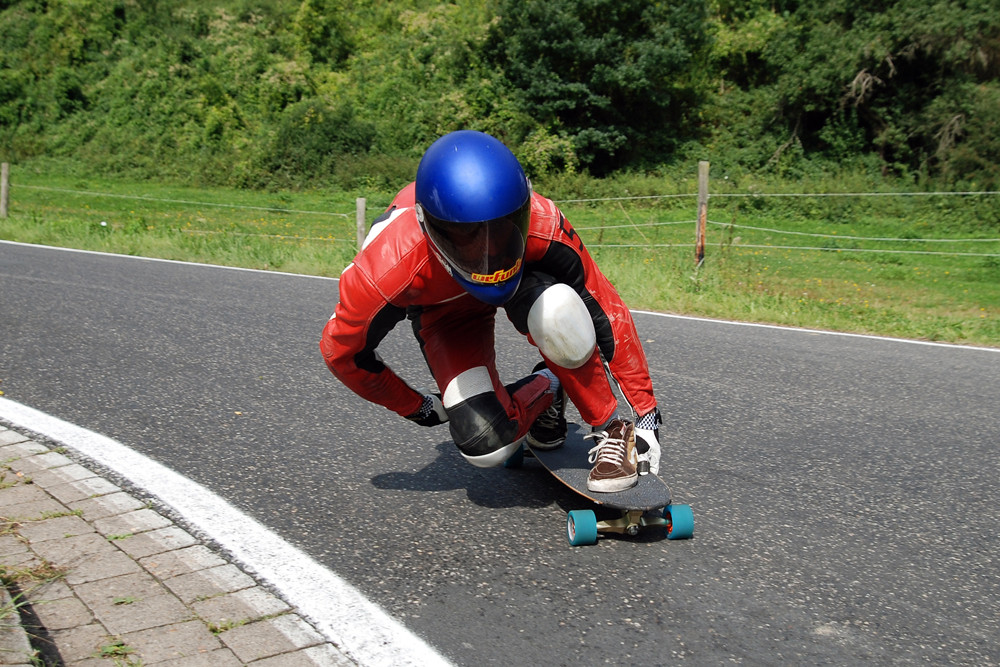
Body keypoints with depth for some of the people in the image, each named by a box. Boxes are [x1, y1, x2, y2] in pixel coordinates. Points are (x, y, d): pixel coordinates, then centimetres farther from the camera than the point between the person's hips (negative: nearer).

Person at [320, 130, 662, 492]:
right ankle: (545, 388, 12)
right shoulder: (388, 270, -38)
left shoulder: (542, 228, -37)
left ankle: (608, 430, -13)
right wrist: (416, 408, -4)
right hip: (444, 310, 0)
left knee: (557, 314, -38)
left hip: (526, 283, 1)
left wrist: (646, 413, -18)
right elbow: (343, 352, -17)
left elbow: (607, 313, -24)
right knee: (487, 444, -21)